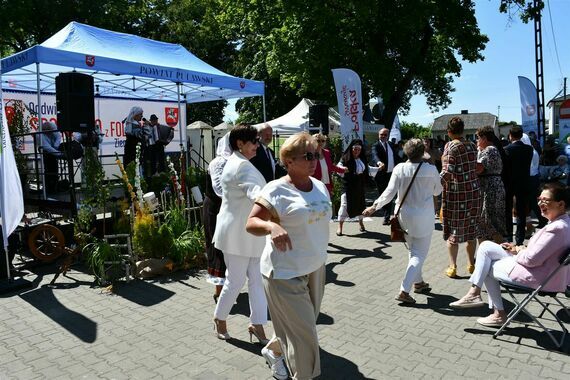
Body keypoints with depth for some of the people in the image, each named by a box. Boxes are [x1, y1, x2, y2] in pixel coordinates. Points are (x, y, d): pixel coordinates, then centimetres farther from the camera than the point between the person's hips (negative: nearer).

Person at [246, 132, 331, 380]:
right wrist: (271, 226, -40)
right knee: (303, 332, 2)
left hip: (316, 267, 8)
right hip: (286, 273, -7)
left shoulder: (320, 186, 4)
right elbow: (251, 223, -20)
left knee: (302, 326, 21)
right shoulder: (276, 190, -18)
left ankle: (273, 350, 47)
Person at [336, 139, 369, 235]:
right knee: (345, 204, -4)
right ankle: (340, 227, 3)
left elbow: (367, 170, 19)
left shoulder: (363, 159, 7)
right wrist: (342, 168, -40)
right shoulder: (346, 158, -10)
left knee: (360, 204, 16)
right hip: (348, 186, -5)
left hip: (360, 186, 6)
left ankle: (361, 224, 36)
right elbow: (339, 166, -19)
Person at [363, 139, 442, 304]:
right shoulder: (431, 169, -10)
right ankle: (404, 290, -7)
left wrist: (375, 206, -6)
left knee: (413, 250, 22)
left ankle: (418, 282, 36)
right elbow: (437, 191, 4)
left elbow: (390, 192, -12)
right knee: (419, 254, 2)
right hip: (423, 217, -3)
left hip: (404, 215, 3)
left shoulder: (399, 168, -8)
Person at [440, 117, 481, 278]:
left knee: (453, 229, 2)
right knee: (470, 228, 14)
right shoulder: (472, 145, 9)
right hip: (473, 191, 6)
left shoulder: (451, 146, -10)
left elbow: (447, 172, -19)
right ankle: (471, 264, 24)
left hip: (455, 192, -5)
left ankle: (452, 267, 6)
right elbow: (476, 167, 11)